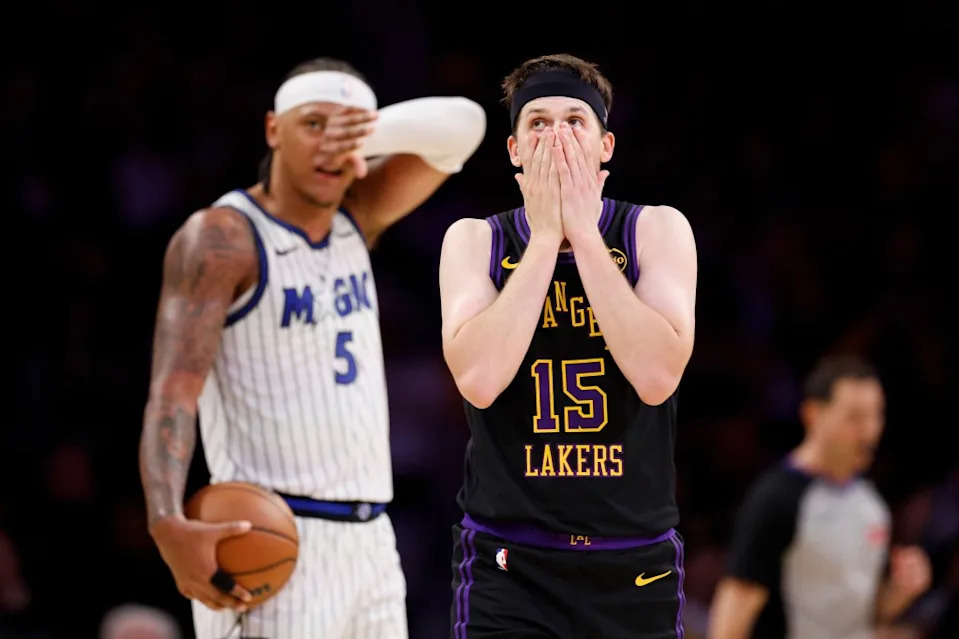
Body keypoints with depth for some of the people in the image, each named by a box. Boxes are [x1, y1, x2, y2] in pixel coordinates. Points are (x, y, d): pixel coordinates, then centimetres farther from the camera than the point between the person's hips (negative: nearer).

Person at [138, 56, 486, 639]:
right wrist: (167, 522, -36)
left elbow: (462, 126, 3)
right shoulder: (221, 238, -10)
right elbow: (173, 391, -20)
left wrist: (373, 132, -18)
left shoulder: (358, 217, 11)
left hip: (369, 540, 7)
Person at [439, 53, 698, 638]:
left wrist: (583, 231, -15)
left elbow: (657, 376, -16)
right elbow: (478, 380, -16)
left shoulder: (658, 230, 0)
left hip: (636, 563, 1)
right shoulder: (474, 240, 1)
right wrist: (544, 236, -14)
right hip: (509, 562, -1)